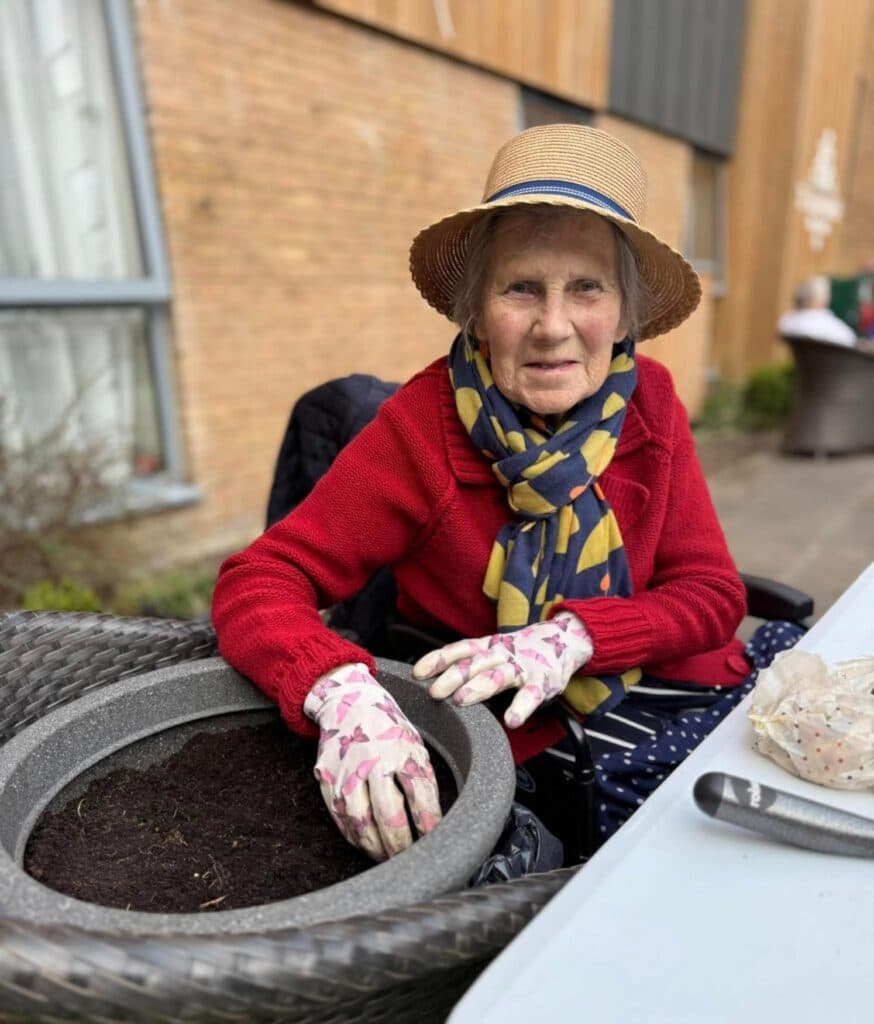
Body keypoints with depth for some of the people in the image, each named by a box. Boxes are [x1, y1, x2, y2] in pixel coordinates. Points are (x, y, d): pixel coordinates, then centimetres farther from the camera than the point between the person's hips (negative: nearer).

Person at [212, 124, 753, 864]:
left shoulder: (648, 401, -5)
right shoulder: (425, 425, -17)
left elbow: (713, 593, -4)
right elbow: (258, 580, -18)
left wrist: (571, 637, -23)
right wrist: (345, 693, -39)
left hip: (681, 708, 3)